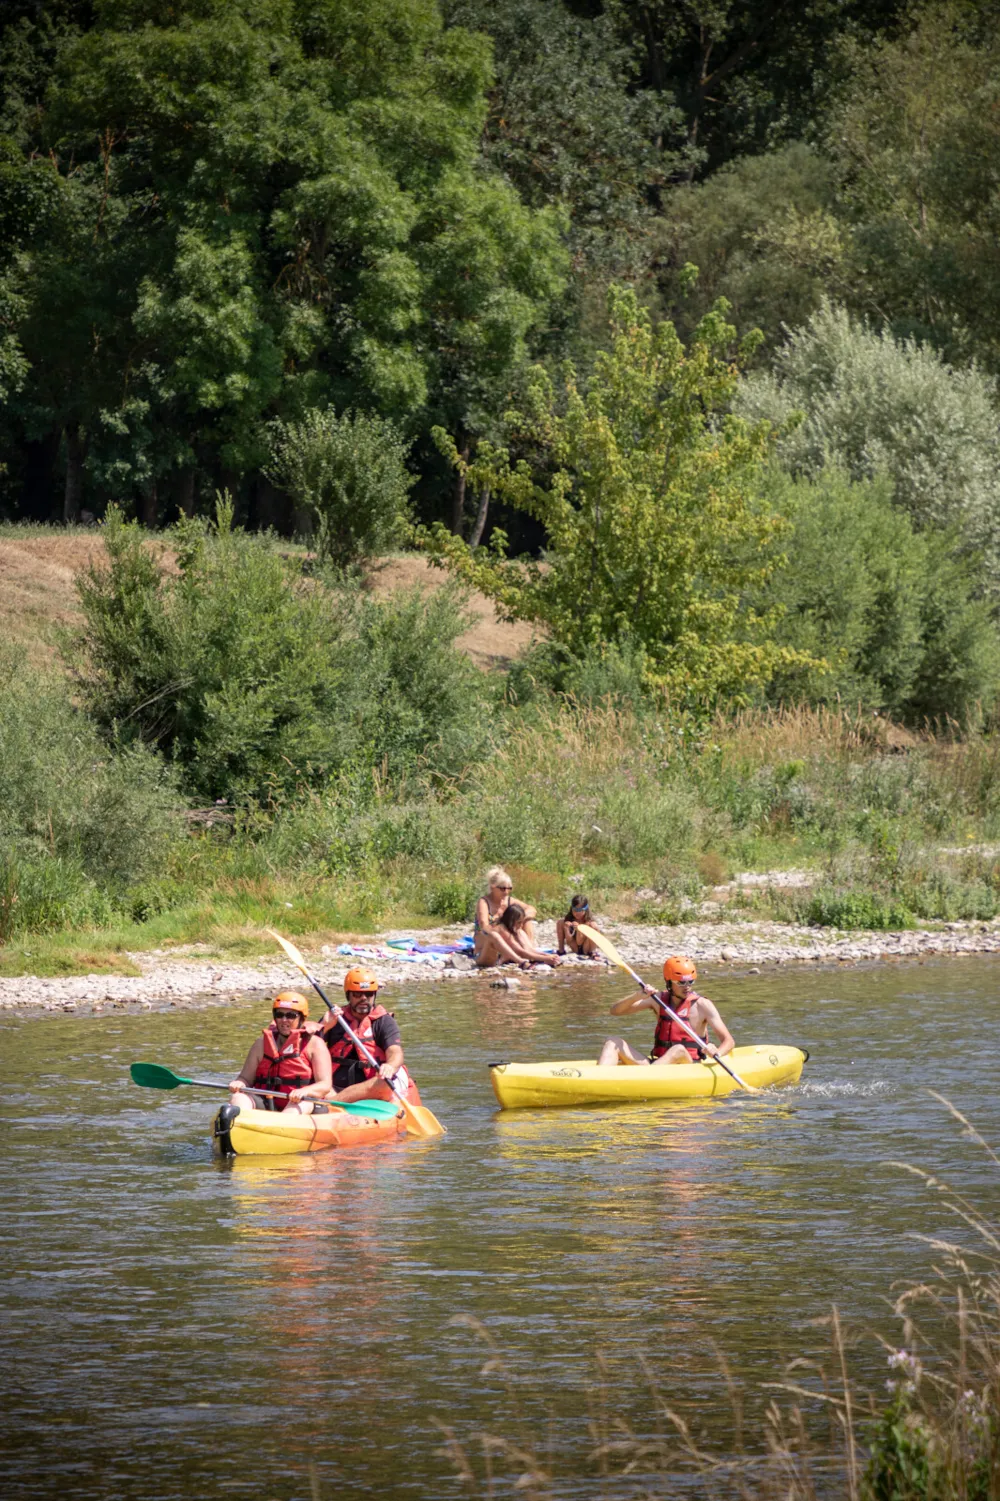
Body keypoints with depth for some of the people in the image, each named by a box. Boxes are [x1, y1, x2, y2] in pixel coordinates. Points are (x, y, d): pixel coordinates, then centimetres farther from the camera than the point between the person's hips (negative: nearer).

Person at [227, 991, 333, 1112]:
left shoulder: (314, 1044, 4)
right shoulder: (263, 1042, 14)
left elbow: (325, 1085, -5)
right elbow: (246, 1077, 14)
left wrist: (304, 1092, -27)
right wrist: (238, 1084, -12)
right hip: (266, 1106, 3)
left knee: (303, 1104, -36)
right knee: (240, 1098, -25)